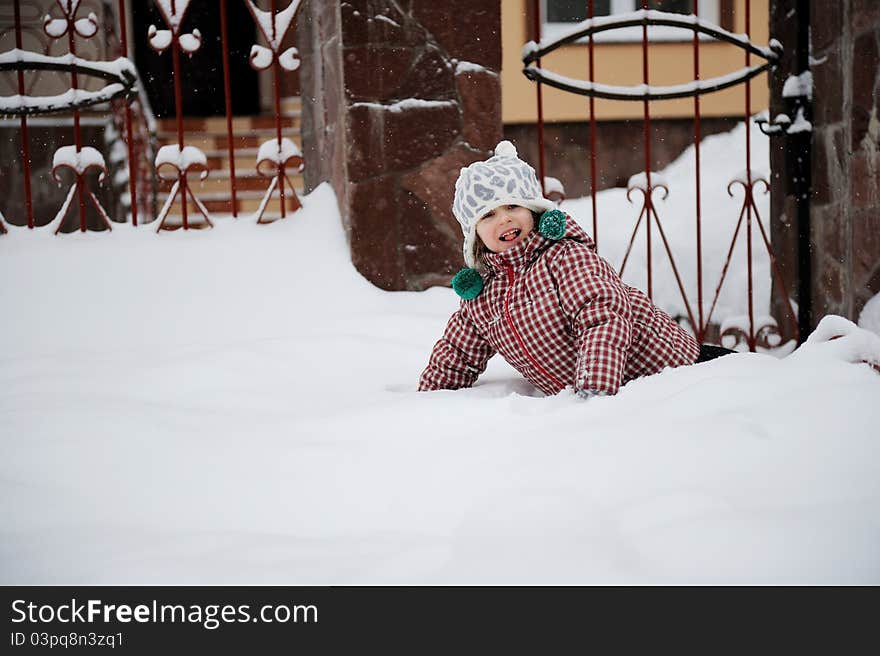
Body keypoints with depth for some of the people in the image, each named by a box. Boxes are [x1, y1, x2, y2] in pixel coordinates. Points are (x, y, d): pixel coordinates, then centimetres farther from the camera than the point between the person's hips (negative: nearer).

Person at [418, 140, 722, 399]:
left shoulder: (566, 256, -16)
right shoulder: (479, 298, 5)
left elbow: (604, 317, -29)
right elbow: (452, 362, 18)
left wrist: (596, 388, -40)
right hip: (577, 396, 8)